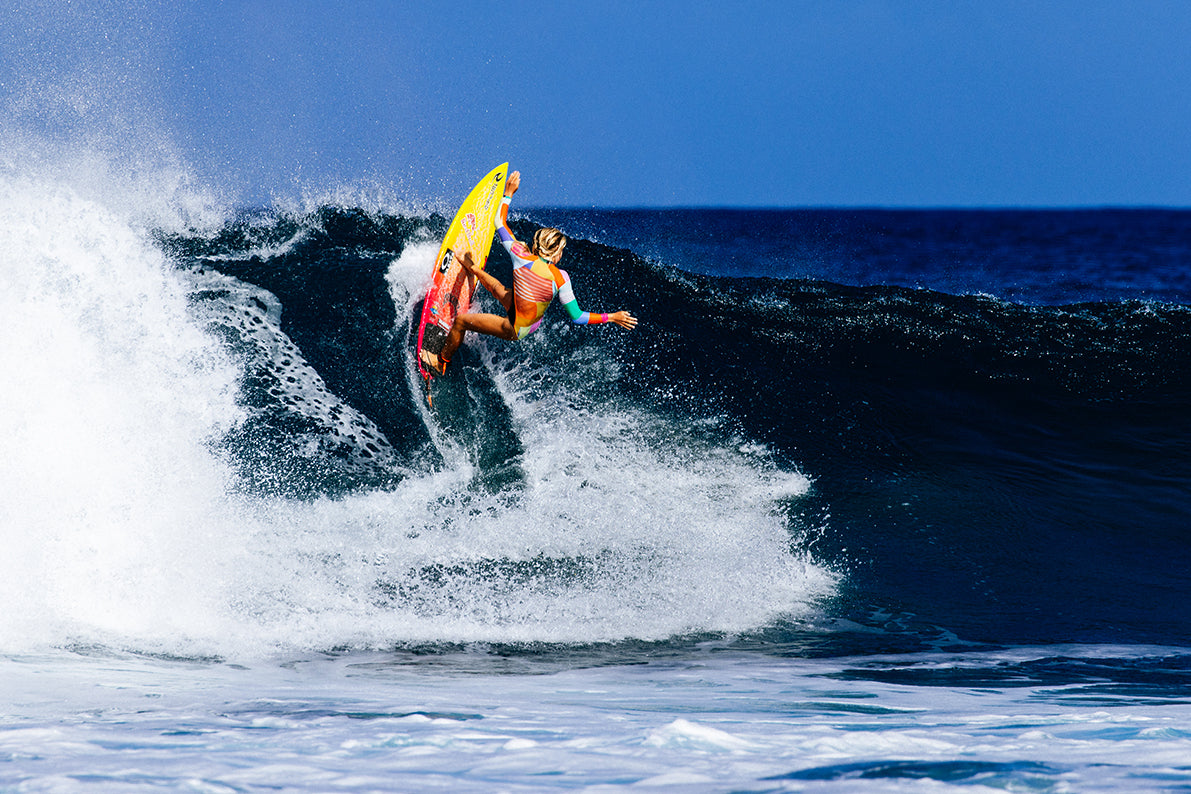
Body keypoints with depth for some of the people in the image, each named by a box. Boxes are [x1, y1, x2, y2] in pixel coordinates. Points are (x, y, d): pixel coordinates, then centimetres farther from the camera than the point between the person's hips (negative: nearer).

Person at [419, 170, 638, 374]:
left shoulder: (522, 258, -25)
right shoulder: (560, 279, -24)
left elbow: (500, 222, -9)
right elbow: (577, 317, -22)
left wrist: (508, 193, 4)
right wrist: (612, 317, -16)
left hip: (514, 329, -4)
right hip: (535, 323, 4)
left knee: (461, 321, 17)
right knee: (494, 285, 28)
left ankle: (441, 362, 38)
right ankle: (472, 269, 58)